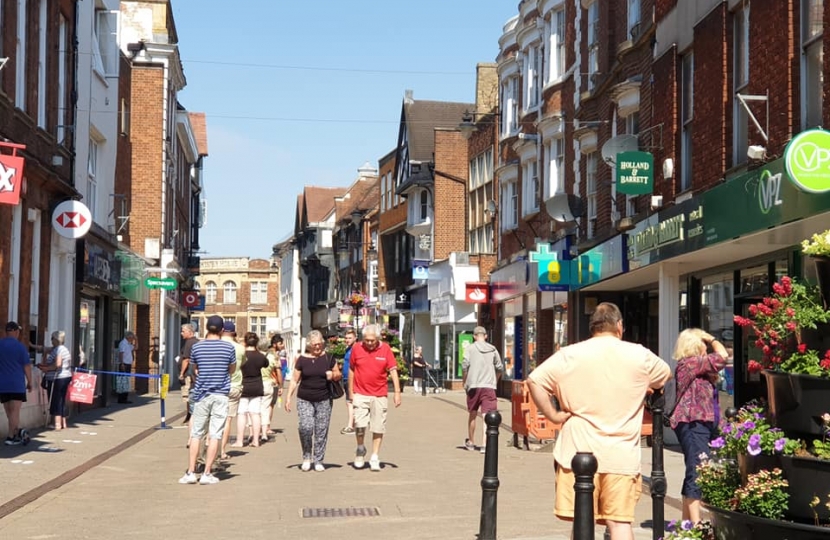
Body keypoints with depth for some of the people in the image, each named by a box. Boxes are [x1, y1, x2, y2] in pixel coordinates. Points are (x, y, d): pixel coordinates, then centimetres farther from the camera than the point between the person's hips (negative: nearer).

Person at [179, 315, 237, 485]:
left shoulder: (197, 346, -1)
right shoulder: (229, 347, -4)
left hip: (201, 394, 1)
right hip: (220, 394, -1)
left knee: (196, 434, 8)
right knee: (215, 435, 1)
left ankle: (191, 473, 7)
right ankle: (207, 474, 1)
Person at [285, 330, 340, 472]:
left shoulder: (329, 358, 5)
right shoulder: (302, 360, 3)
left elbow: (338, 375, 14)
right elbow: (294, 380, 6)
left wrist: (333, 375, -10)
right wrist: (288, 398, -1)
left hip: (324, 401, 1)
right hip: (304, 400, -1)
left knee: (321, 431, 1)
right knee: (306, 427, -16)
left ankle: (318, 461, 14)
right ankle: (306, 457, 5)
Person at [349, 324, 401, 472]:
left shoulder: (385, 349, -2)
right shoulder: (356, 348, 0)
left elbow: (393, 370, -3)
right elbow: (351, 370, 10)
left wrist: (397, 392, -10)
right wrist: (350, 392, 11)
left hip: (380, 395, 0)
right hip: (360, 394, 0)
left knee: (378, 428, 2)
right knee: (360, 424, -11)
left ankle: (375, 458, 13)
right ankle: (360, 449, 16)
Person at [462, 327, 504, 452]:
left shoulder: (470, 348, 2)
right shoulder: (492, 349, 9)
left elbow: (464, 366, -7)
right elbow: (500, 368, 9)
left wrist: (464, 382, 5)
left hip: (473, 386, 0)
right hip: (489, 386, 0)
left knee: (472, 414, 16)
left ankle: (471, 442, 29)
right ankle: (484, 445, -16)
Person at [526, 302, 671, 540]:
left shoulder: (569, 355, -1)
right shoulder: (640, 355, 3)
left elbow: (534, 380, -7)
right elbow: (665, 375, 21)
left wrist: (552, 414, 0)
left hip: (579, 452, 0)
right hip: (622, 455, 0)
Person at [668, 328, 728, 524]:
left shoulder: (695, 365, 19)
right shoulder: (690, 362, -10)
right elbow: (722, 356, -11)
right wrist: (712, 339, 4)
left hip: (702, 424, 10)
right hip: (693, 424, -10)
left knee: (694, 473, 12)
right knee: (697, 472, -13)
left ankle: (688, 521, 18)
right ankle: (695, 523, -16)